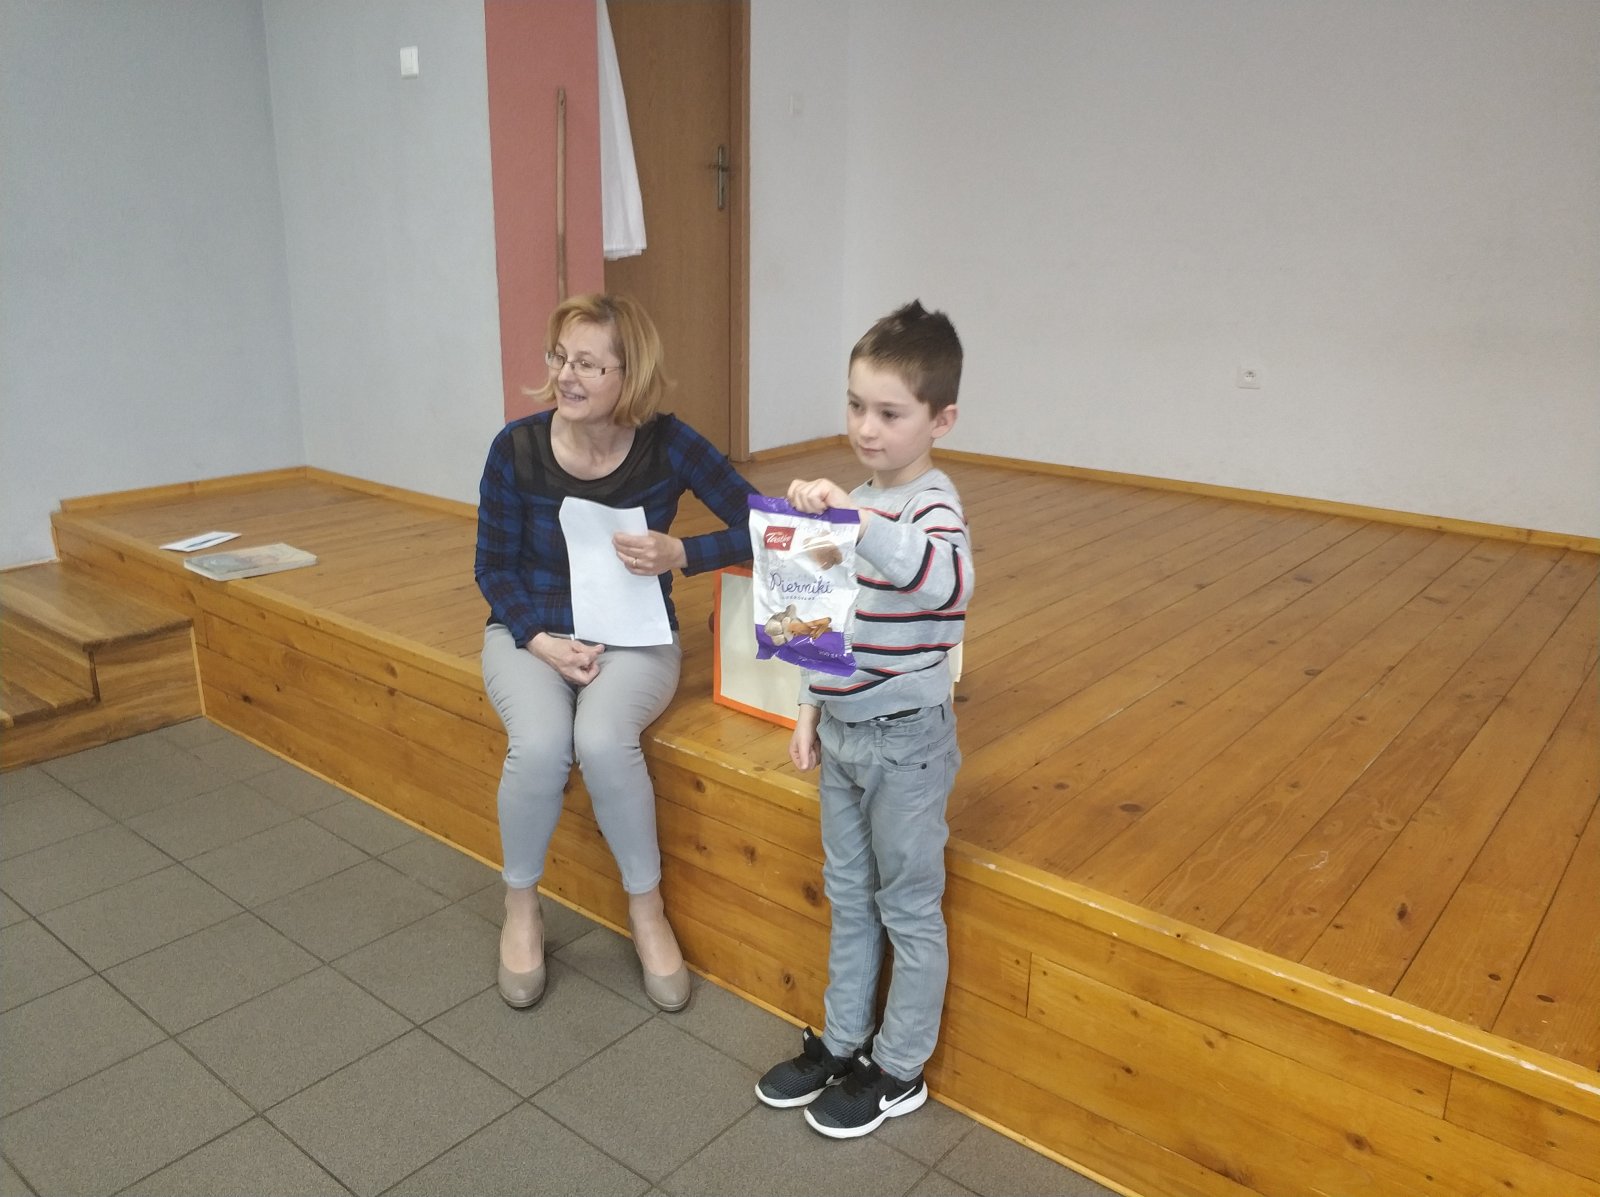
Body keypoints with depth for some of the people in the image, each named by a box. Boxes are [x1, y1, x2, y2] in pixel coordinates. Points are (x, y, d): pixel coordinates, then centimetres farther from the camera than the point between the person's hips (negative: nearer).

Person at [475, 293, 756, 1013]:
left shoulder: (667, 445, -12)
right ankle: (521, 909, -1)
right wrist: (541, 641, -16)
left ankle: (647, 909, -6)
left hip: (634, 637, -1)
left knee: (602, 740, -32)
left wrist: (681, 555, -25)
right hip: (531, 632, 1)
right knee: (539, 744, -30)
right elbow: (493, 567, -1)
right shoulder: (517, 448, -10)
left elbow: (757, 526, -9)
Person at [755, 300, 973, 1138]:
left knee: (908, 907, 10)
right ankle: (840, 1041, 38)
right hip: (841, 731, 8)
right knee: (848, 896, 20)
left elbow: (945, 580, -41)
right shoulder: (858, 504, 7)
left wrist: (852, 520, -48)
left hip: (905, 739, -7)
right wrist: (811, 710, 13)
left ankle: (899, 1070, 27)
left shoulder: (932, 506, -17)